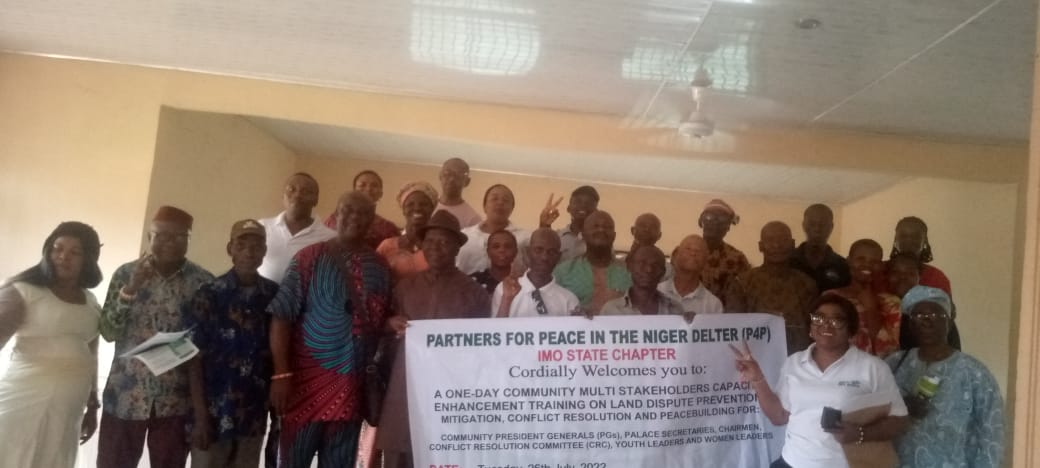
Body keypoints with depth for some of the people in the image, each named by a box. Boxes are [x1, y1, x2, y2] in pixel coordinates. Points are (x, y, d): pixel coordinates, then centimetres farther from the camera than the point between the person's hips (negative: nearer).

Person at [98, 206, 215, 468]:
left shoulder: (203, 282, -1)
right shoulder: (126, 273, 3)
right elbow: (108, 332, -2)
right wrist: (131, 288, -15)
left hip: (176, 401, -1)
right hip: (125, 397, 1)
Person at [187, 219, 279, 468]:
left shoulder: (276, 295, 3)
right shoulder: (209, 294, -5)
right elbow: (195, 358, -6)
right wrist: (200, 416, -10)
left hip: (254, 416, 3)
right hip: (213, 414, -3)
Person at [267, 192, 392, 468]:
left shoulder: (380, 266, 8)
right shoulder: (310, 257, -5)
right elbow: (282, 316, -9)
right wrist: (281, 374, -15)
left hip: (353, 383, 4)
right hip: (308, 376, -4)